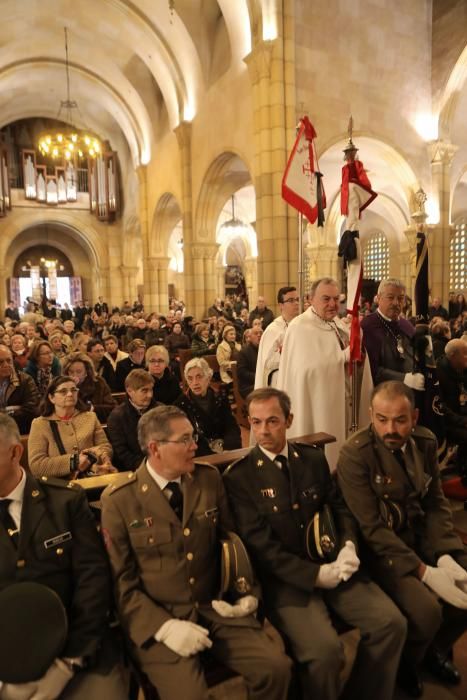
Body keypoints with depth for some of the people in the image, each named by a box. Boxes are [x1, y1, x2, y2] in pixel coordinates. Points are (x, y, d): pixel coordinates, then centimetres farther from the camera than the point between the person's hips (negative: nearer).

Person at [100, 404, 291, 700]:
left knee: (276, 667, -13)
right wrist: (164, 626, -16)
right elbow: (121, 581, -5)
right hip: (156, 618, -3)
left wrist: (247, 591, 0)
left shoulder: (210, 479, 2)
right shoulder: (119, 501, -8)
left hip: (214, 608, 3)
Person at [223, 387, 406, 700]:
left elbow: (339, 506, 13)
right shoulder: (239, 476, -9)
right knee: (325, 648, -26)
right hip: (284, 577, -4)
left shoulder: (314, 458, 5)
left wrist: (349, 545, -8)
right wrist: (315, 574, -17)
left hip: (331, 563, 5)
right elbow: (259, 544, -12)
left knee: (391, 622, -10)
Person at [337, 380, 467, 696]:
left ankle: (437, 648, 26)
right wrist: (425, 572, -24)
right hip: (382, 548, -6)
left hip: (424, 537, 7)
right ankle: (406, 665, 11)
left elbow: (437, 503, 3)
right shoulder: (355, 455, -21)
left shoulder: (426, 442, -2)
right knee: (427, 611, -24)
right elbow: (372, 528, -21)